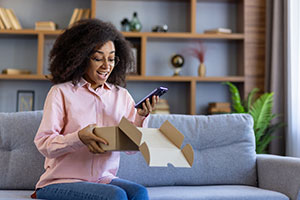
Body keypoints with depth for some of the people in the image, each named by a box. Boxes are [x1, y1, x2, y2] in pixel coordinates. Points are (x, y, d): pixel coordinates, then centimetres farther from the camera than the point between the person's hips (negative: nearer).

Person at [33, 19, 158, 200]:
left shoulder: (121, 95, 9)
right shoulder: (61, 92, -4)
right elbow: (44, 144, -10)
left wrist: (140, 118, -12)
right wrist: (79, 137, -28)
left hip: (104, 178, 4)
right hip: (60, 182, -4)